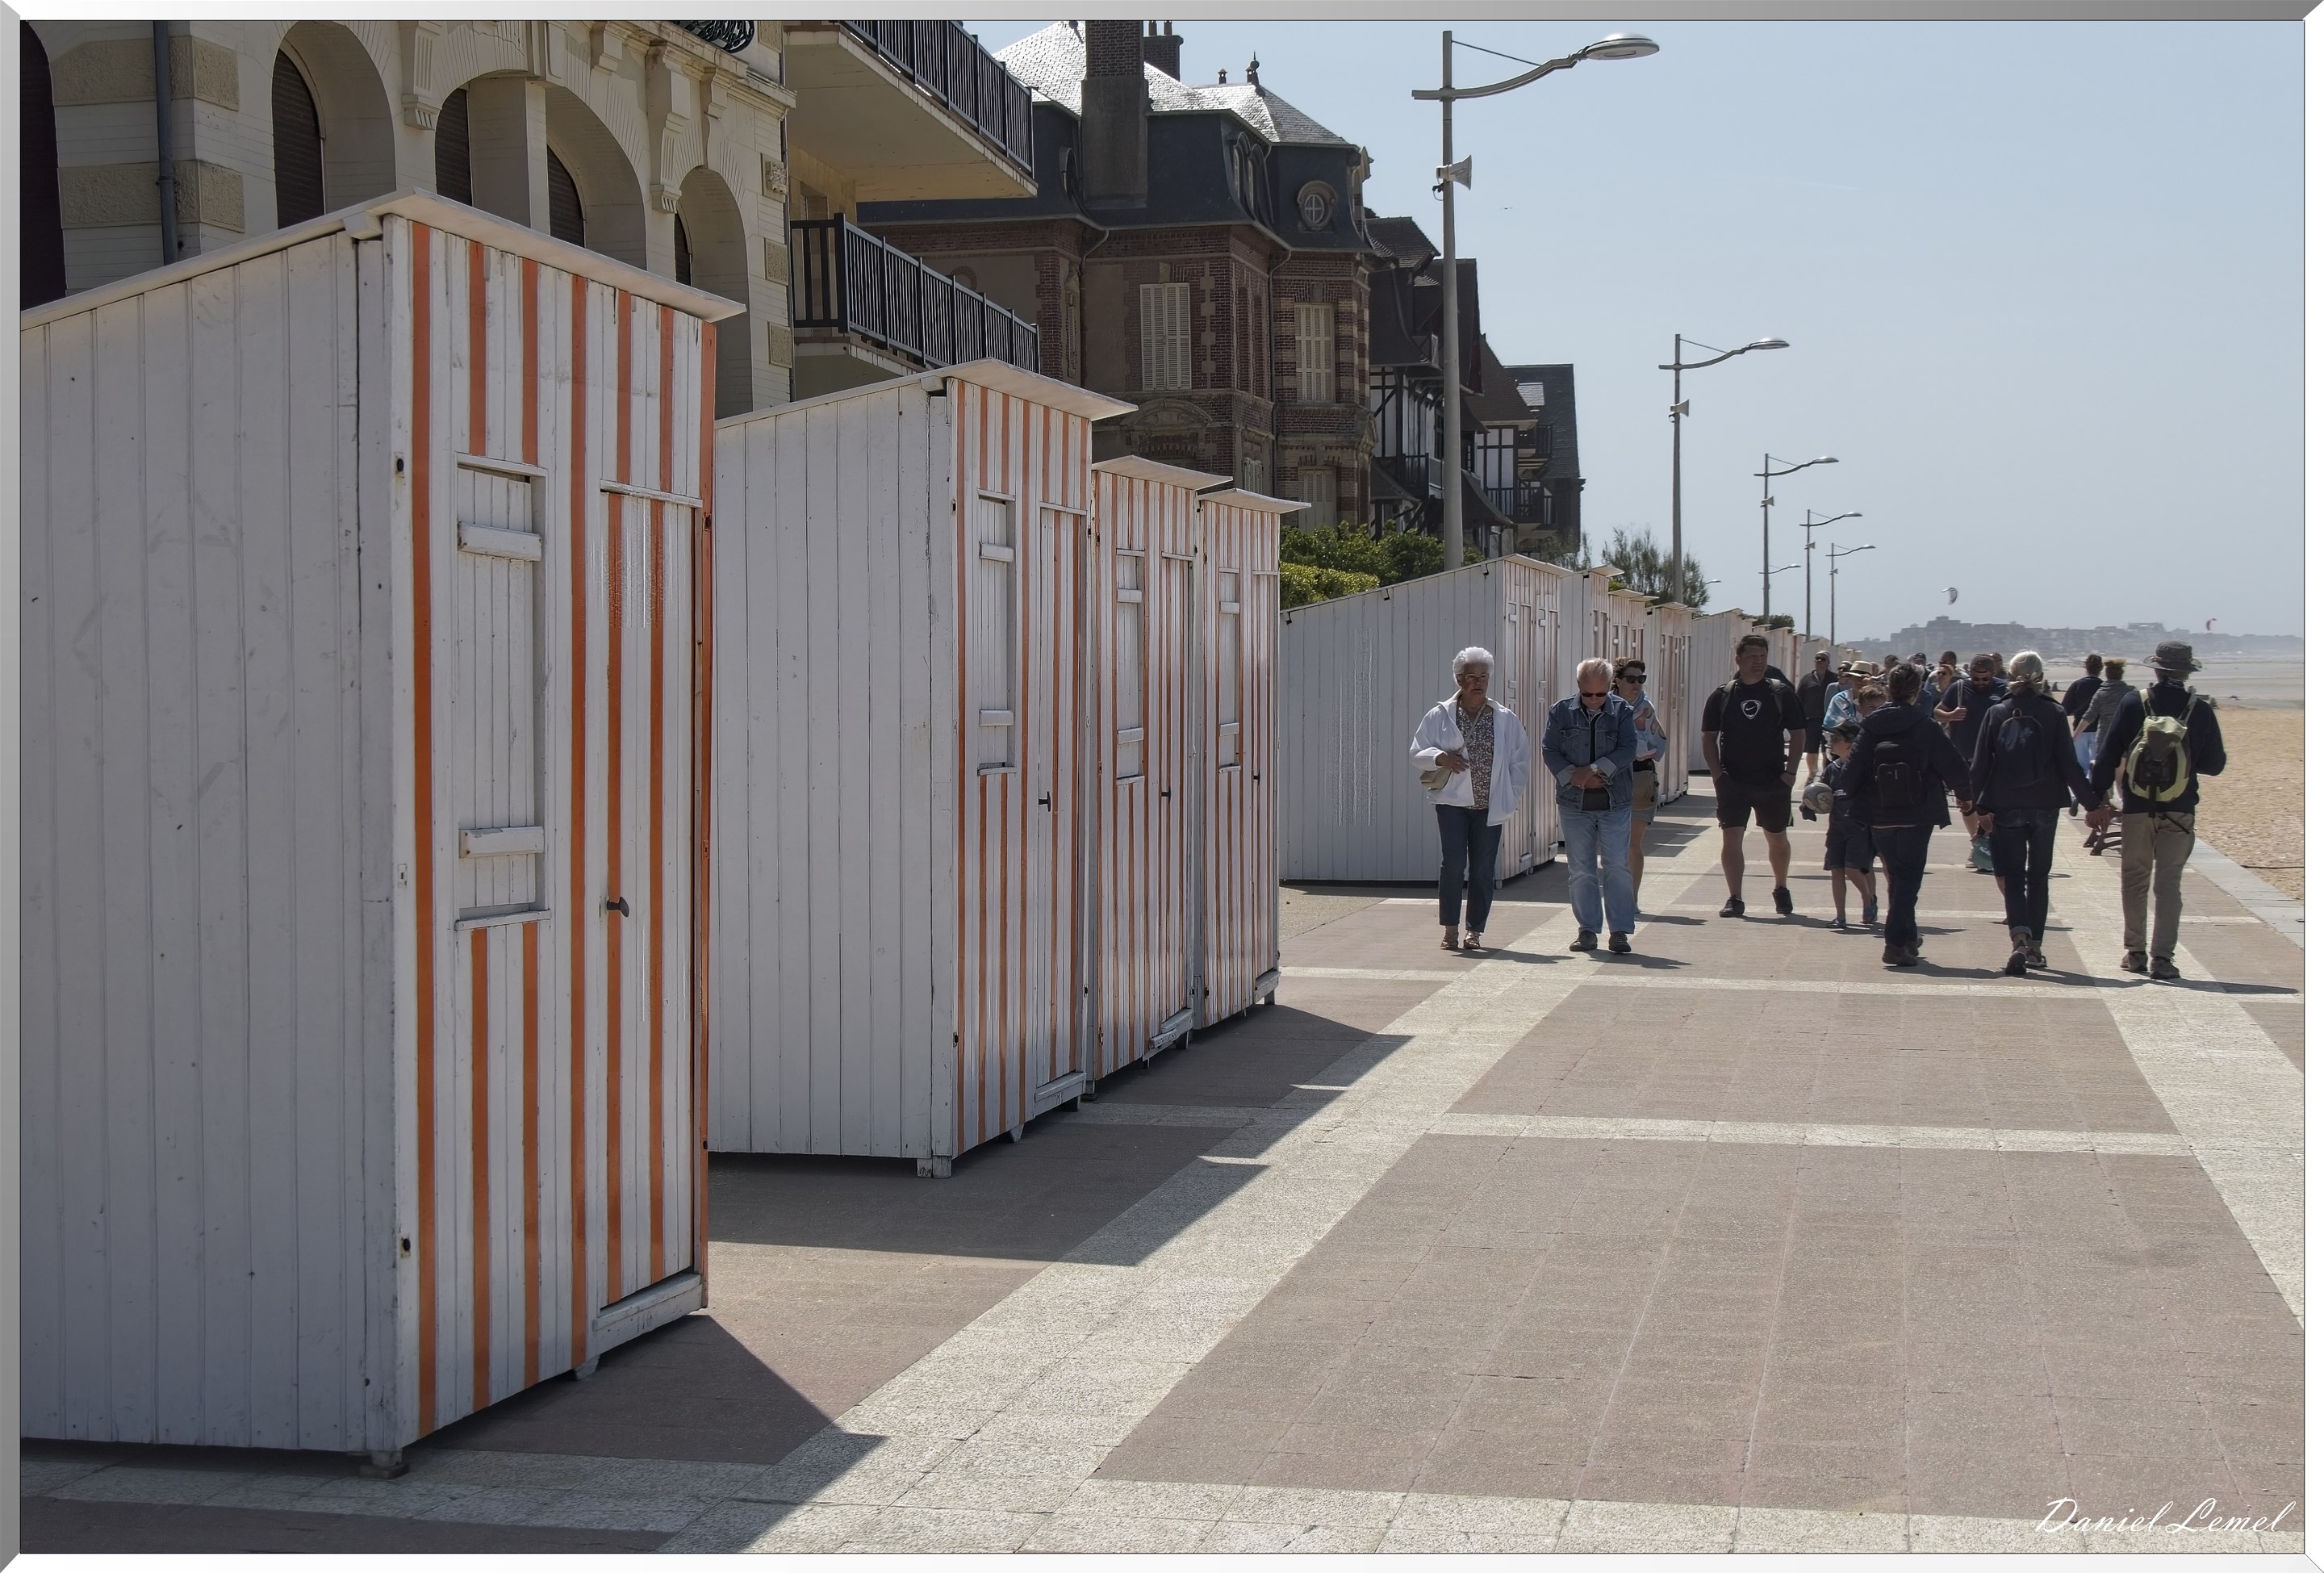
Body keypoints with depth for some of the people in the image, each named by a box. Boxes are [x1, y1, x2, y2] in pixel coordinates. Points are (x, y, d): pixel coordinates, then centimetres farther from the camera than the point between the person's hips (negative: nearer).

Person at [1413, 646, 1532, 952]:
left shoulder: (1506, 719, 7)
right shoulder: (1439, 716, 3)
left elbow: (1520, 760, 12)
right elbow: (1418, 752, 3)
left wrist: (1511, 793, 3)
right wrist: (1440, 758, -17)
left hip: (1490, 806, 2)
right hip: (1452, 803, -2)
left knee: (1483, 869, 2)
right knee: (1453, 864, -8)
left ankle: (1476, 930, 10)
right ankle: (1450, 929, 0)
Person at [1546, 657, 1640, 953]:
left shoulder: (1621, 711, 1)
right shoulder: (1561, 711, 4)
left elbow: (1628, 749, -7)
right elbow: (1549, 750, 2)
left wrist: (1595, 769, -16)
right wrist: (1572, 776, -12)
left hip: (1615, 803, -1)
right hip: (1574, 803, 1)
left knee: (1617, 867, -2)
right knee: (1580, 870, 5)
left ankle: (1620, 931, 3)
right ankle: (1587, 930, 12)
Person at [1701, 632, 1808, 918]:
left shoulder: (1783, 693, 2)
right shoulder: (1721, 695, 2)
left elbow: (1798, 734, 5)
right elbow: (1709, 737, 4)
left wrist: (1790, 771, -5)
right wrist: (1717, 774, -6)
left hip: (1773, 782, 0)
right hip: (1733, 781, 0)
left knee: (1778, 839, 12)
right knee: (1731, 838, -7)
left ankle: (1781, 889, 33)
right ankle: (1734, 898, -2)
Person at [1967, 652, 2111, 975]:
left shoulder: (1997, 714, -3)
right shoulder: (2054, 713, -5)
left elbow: (1979, 764, -2)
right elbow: (2069, 764, -5)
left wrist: (1981, 805, 6)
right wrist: (2093, 803, 3)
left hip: (2006, 809, -1)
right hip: (2044, 806, 1)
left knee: (2013, 877, 2)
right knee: (2038, 876, 15)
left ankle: (2020, 939, -20)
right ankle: (2035, 947, 17)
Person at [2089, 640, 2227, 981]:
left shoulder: (2132, 704, -6)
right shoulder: (2201, 710, -5)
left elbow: (2107, 757, -4)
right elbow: (2215, 764, 3)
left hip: (2137, 809, 0)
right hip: (2179, 812, 0)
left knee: (2135, 879, 13)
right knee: (2168, 883, 3)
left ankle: (2134, 952, 17)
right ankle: (2162, 957, -3)